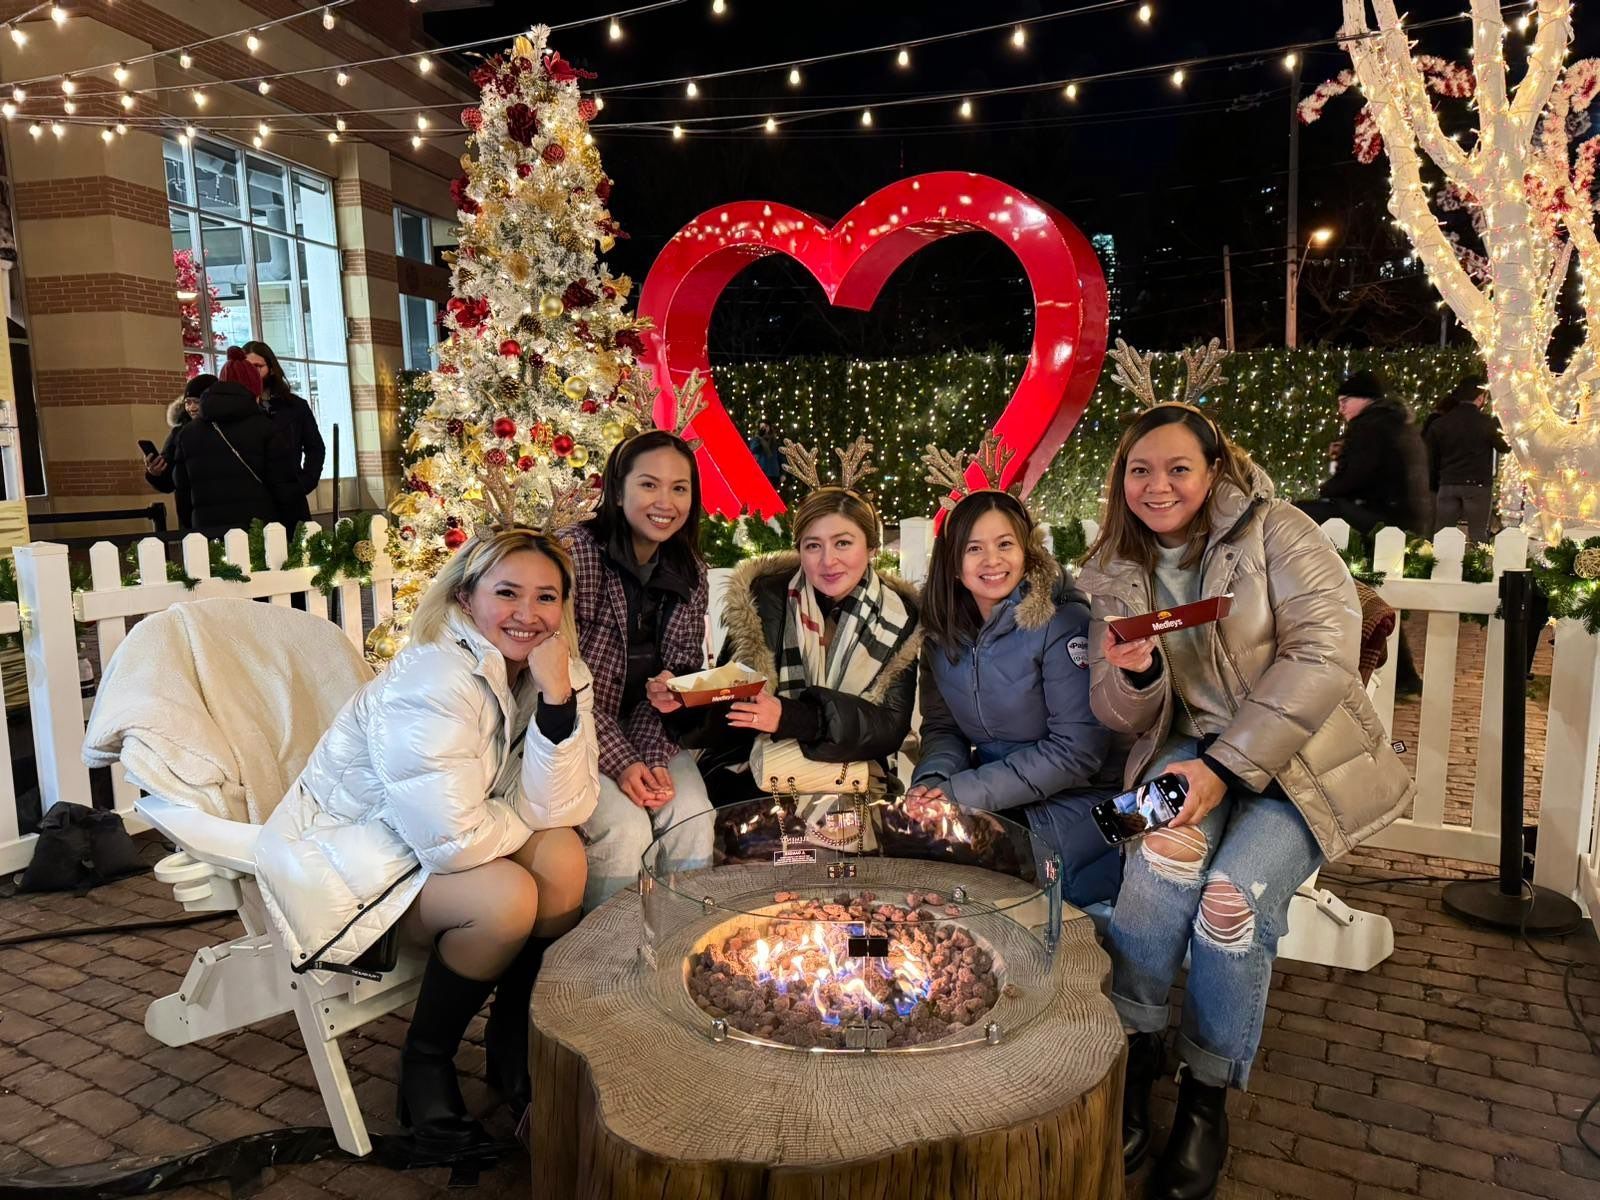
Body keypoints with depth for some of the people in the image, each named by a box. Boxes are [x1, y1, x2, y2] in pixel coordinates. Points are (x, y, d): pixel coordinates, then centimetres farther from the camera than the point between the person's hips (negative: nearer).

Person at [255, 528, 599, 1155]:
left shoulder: (558, 673, -7)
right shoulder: (431, 684, -29)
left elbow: (558, 809, -16)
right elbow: (456, 842, -31)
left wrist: (557, 696, -27)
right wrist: (528, 812, -12)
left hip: (436, 839, 7)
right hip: (341, 851, -7)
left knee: (562, 858, -18)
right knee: (506, 898, -26)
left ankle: (513, 1042, 6)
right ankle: (424, 1062, 1)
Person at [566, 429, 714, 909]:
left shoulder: (690, 572, 3)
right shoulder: (578, 553, -15)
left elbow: (680, 677, 2)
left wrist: (656, 757, -13)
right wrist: (621, 762, -21)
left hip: (644, 731, 5)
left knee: (693, 819, -17)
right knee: (626, 828, -23)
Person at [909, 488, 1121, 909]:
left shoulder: (1063, 623, -16)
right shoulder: (943, 632, 1)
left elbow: (1077, 749, -19)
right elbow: (942, 727, 8)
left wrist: (963, 792, -21)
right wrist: (931, 780, -15)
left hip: (1072, 814, -5)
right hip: (996, 809, 5)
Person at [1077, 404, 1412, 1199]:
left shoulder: (1276, 533, -7)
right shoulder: (1112, 573, 4)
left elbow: (1323, 653, -18)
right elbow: (1121, 719, 6)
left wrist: (1226, 767, -24)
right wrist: (1136, 674, -20)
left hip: (1300, 754, -2)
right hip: (1193, 747, 2)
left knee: (1234, 892, -27)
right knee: (1169, 849, -31)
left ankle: (1208, 1097, -3)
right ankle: (1132, 1057, -11)